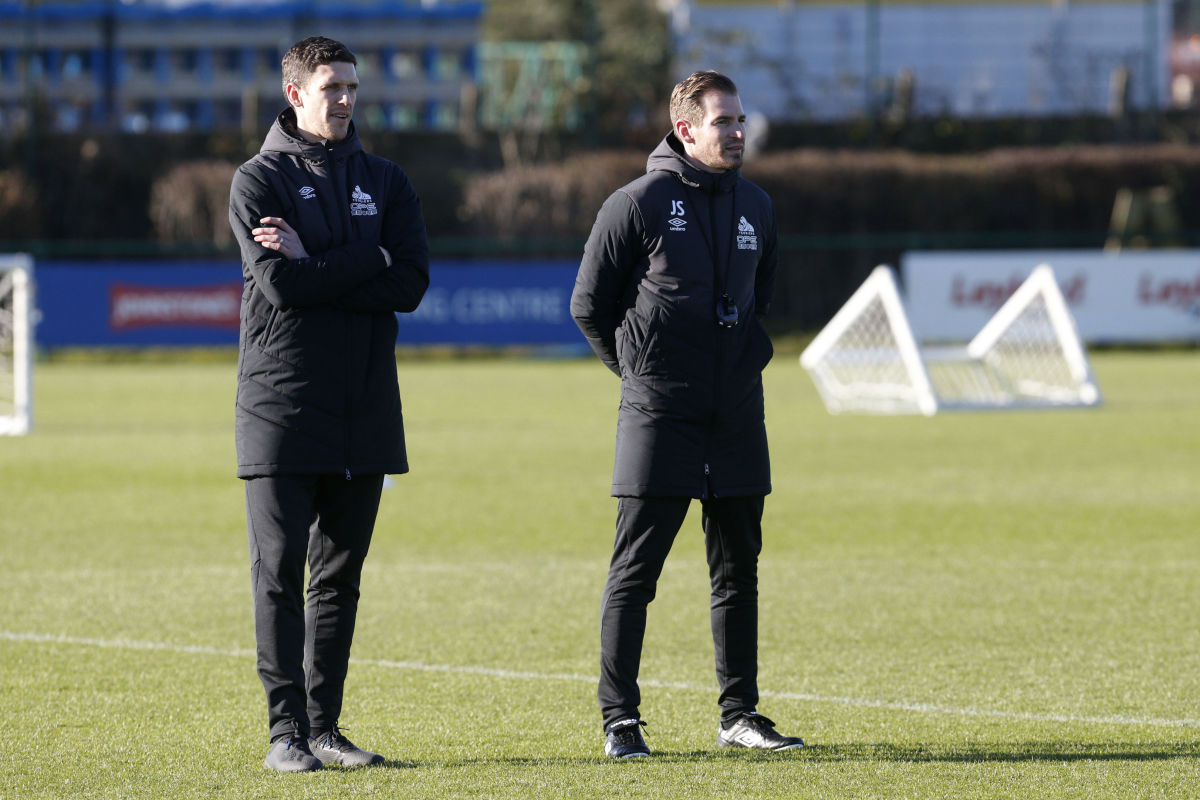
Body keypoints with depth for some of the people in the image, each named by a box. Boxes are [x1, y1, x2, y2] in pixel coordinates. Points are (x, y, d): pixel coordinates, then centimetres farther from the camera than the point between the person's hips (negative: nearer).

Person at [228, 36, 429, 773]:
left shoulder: (385, 182, 13)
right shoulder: (260, 180, 0)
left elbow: (411, 284, -3)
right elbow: (281, 283, -15)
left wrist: (316, 266, -11)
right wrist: (369, 262, -9)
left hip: (365, 408, 4)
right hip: (283, 407, -4)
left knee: (340, 574, 7)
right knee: (279, 572, -6)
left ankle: (325, 725, 12)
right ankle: (287, 730, -5)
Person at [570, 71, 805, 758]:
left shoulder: (756, 206, 9)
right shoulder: (639, 204, -7)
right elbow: (589, 304, -1)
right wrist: (641, 370, 5)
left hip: (738, 412, 5)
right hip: (660, 414, -5)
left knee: (739, 571, 9)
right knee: (635, 571, -3)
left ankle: (740, 714, 16)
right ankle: (620, 719, 0)